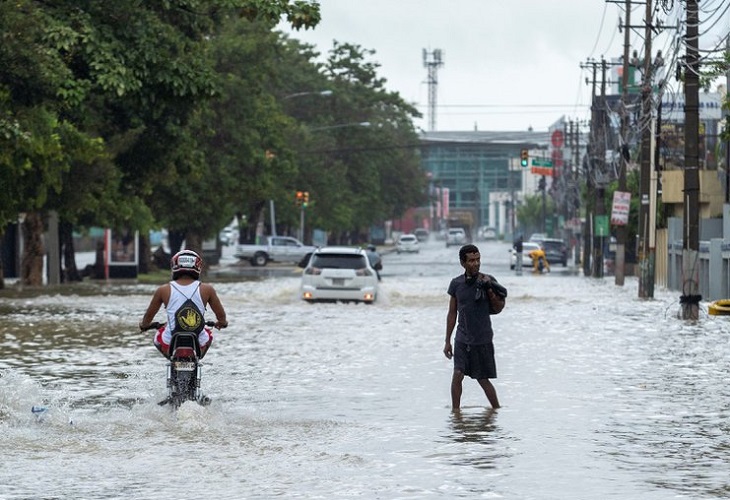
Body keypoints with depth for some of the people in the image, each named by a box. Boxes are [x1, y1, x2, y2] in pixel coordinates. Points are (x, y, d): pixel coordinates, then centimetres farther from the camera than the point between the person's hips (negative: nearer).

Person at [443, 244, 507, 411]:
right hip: (462, 339, 2)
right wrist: (447, 341, 10)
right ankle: (455, 411, -2)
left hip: (483, 339, -2)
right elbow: (452, 314, 9)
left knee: (483, 379, 5)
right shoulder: (456, 284, 2)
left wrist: (490, 291, -18)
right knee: (457, 375, -12)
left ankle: (497, 409, 23)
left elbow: (498, 309, 0)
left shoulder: (488, 281, -4)